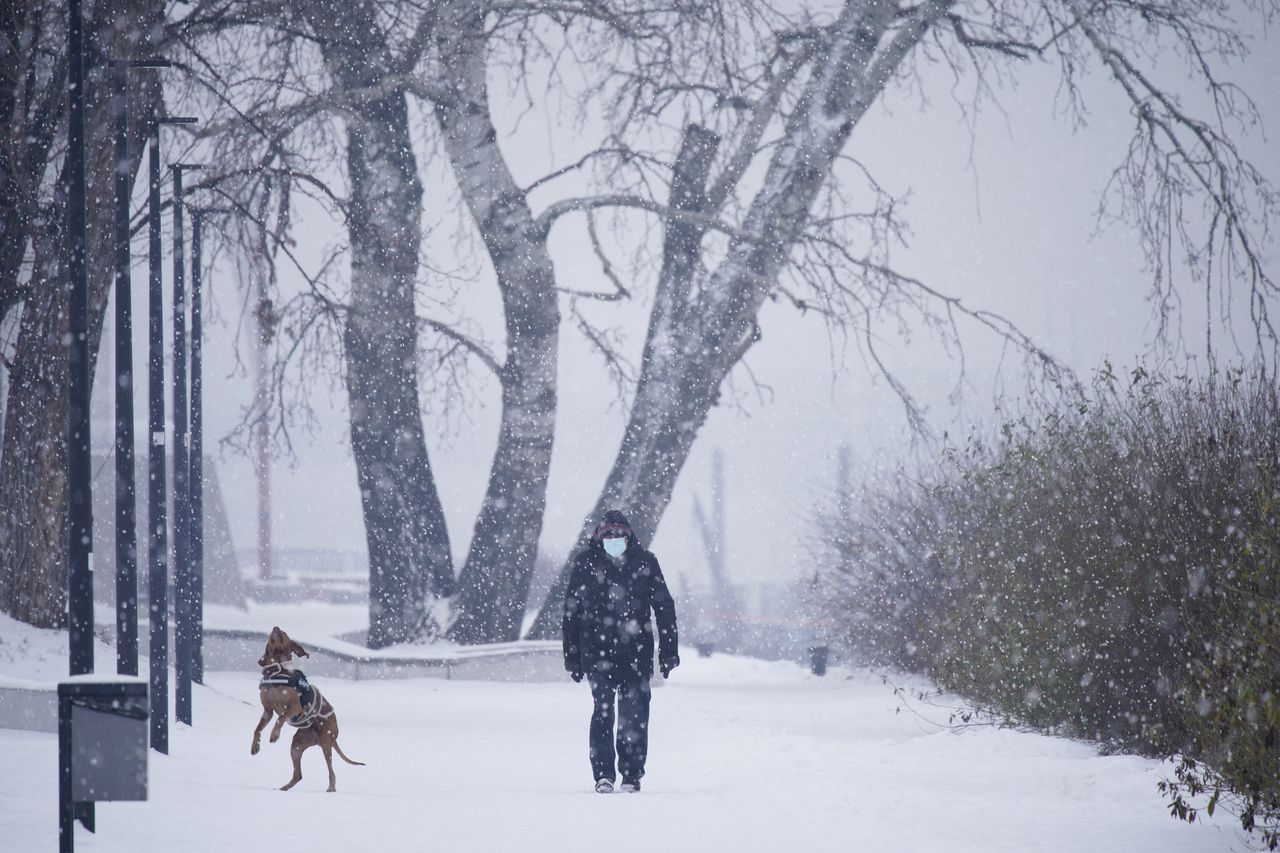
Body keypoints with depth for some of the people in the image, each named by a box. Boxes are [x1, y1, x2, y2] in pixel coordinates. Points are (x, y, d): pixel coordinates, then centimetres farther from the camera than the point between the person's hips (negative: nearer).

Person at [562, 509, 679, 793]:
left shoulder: (644, 562, 3)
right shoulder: (585, 563, 3)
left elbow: (664, 607, 7)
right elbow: (571, 611, 8)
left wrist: (669, 650, 4)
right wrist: (572, 656, 6)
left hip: (636, 653, 1)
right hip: (597, 651, -1)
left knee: (634, 714, 1)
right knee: (603, 710, -10)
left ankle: (632, 773, 12)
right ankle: (603, 774, -5)